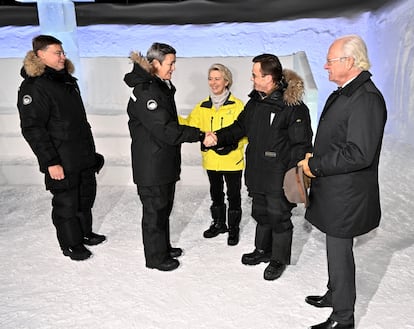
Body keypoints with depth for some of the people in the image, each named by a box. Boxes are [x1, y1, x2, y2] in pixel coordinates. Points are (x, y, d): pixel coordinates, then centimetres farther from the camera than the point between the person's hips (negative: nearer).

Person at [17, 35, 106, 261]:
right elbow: (32, 129, -19)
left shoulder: (67, 79, 12)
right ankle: (70, 244, 25)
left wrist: (90, 150, 21)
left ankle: (84, 233, 39)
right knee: (66, 203, 6)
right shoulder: (33, 87, -16)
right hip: (62, 162, -8)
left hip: (85, 157, 9)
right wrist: (51, 162, -21)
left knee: (86, 197, 19)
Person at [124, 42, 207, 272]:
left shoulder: (162, 87, 11)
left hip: (165, 163, 10)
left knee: (164, 207, 20)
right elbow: (165, 130, -27)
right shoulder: (145, 92, -21)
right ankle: (156, 257, 22)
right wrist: (200, 135, -24)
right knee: (154, 210, 5)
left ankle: (164, 247, 37)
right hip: (151, 165, -10)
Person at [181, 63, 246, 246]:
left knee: (233, 196, 9)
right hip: (211, 160, 4)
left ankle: (234, 228, 27)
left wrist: (233, 144, -22)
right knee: (216, 194, 19)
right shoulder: (203, 106, 4)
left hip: (232, 160, -4)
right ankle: (218, 224, 39)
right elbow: (189, 125, -1)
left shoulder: (237, 105, -9)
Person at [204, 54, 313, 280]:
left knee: (279, 217, 8)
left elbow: (301, 145, -17)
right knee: (261, 214, 21)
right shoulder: (255, 102, 7)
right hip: (257, 173, 8)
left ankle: (279, 259, 28)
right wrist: (218, 137, 0)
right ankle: (263, 250, 42)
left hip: (279, 178, -7)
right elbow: (239, 127, 16)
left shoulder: (294, 107, -18)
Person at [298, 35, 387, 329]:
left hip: (346, 195, -9)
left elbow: (359, 154, -27)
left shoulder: (366, 98, -21)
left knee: (339, 252, 4)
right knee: (336, 249, 22)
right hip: (334, 191, 9)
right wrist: (315, 160, 4)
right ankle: (335, 295, 42)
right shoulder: (342, 94, 11)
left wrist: (315, 166, -18)